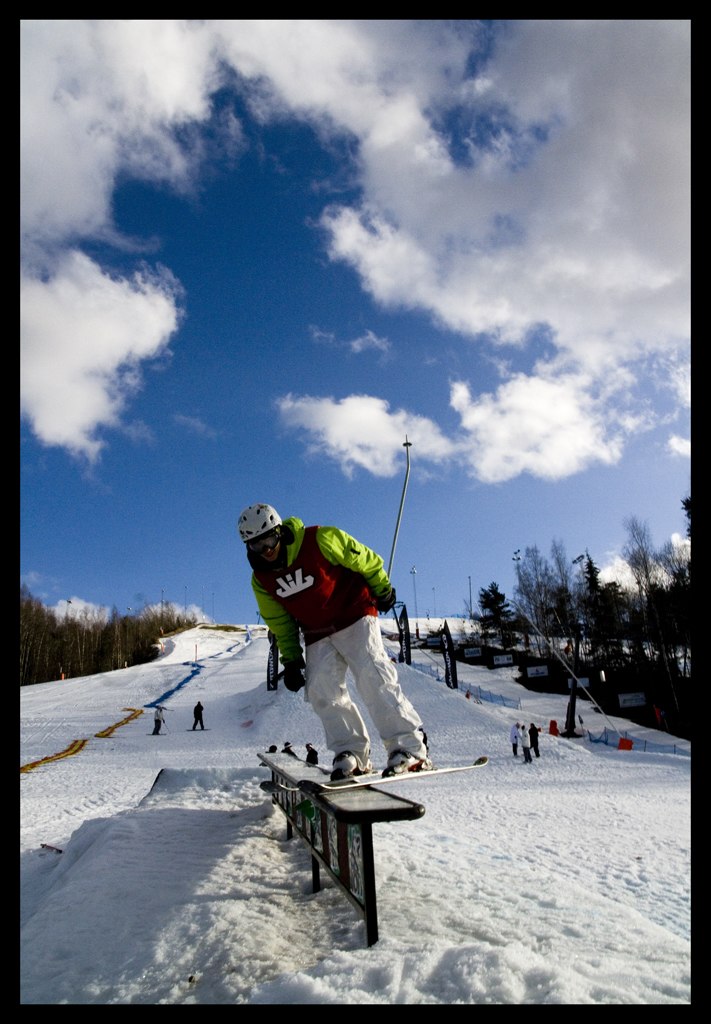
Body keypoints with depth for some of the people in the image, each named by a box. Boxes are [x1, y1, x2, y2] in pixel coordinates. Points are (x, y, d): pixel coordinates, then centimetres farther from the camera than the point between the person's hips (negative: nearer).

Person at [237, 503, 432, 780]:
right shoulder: (261, 580, -2)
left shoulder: (321, 540, -20)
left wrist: (382, 590, 5)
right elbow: (279, 622, 10)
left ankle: (410, 748, -20)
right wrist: (290, 659, 9)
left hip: (355, 617, -5)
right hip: (317, 636, 6)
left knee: (373, 677, -20)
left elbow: (366, 561, -7)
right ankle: (352, 753, 0)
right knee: (322, 692, -9)